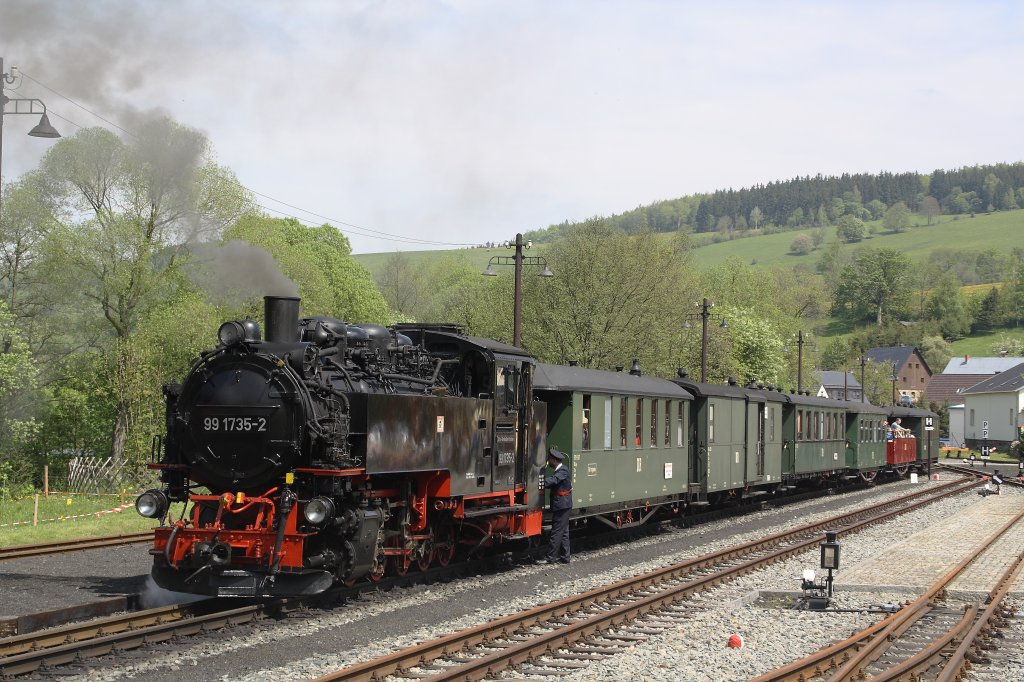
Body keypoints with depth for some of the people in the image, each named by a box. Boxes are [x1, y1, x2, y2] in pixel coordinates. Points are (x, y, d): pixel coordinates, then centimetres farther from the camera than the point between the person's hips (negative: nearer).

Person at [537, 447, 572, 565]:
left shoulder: (563, 471, -16)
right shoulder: (559, 470, 16)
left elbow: (552, 481, -29)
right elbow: (552, 482, 11)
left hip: (562, 505, -10)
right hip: (563, 506, 10)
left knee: (556, 532, -7)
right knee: (563, 532, 13)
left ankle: (550, 558, -5)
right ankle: (564, 557, 18)